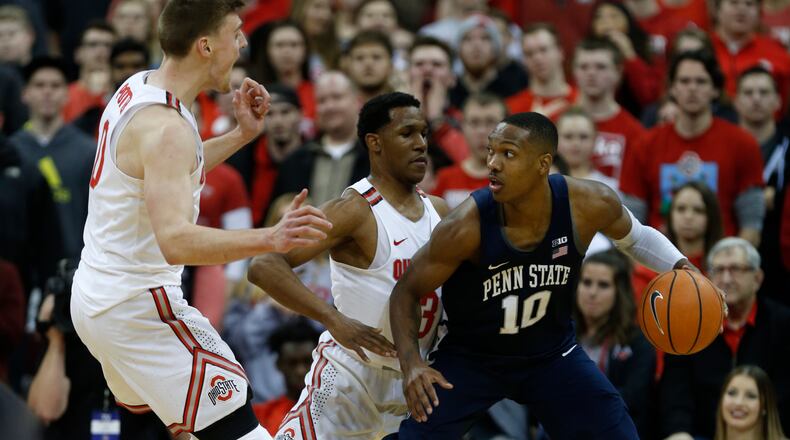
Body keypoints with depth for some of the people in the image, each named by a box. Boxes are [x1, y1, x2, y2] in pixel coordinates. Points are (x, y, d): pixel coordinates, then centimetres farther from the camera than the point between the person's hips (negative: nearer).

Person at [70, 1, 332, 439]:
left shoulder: (136, 87, 6)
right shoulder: (165, 127, -23)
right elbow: (175, 241, -35)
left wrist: (241, 135, 17)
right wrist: (269, 239, -47)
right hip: (138, 305, -10)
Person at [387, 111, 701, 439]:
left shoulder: (589, 204, -21)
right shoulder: (467, 225, -30)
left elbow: (635, 237, 4)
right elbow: (407, 291, -16)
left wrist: (679, 267, -15)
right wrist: (411, 362, -31)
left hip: (552, 354, 3)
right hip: (470, 358, -3)